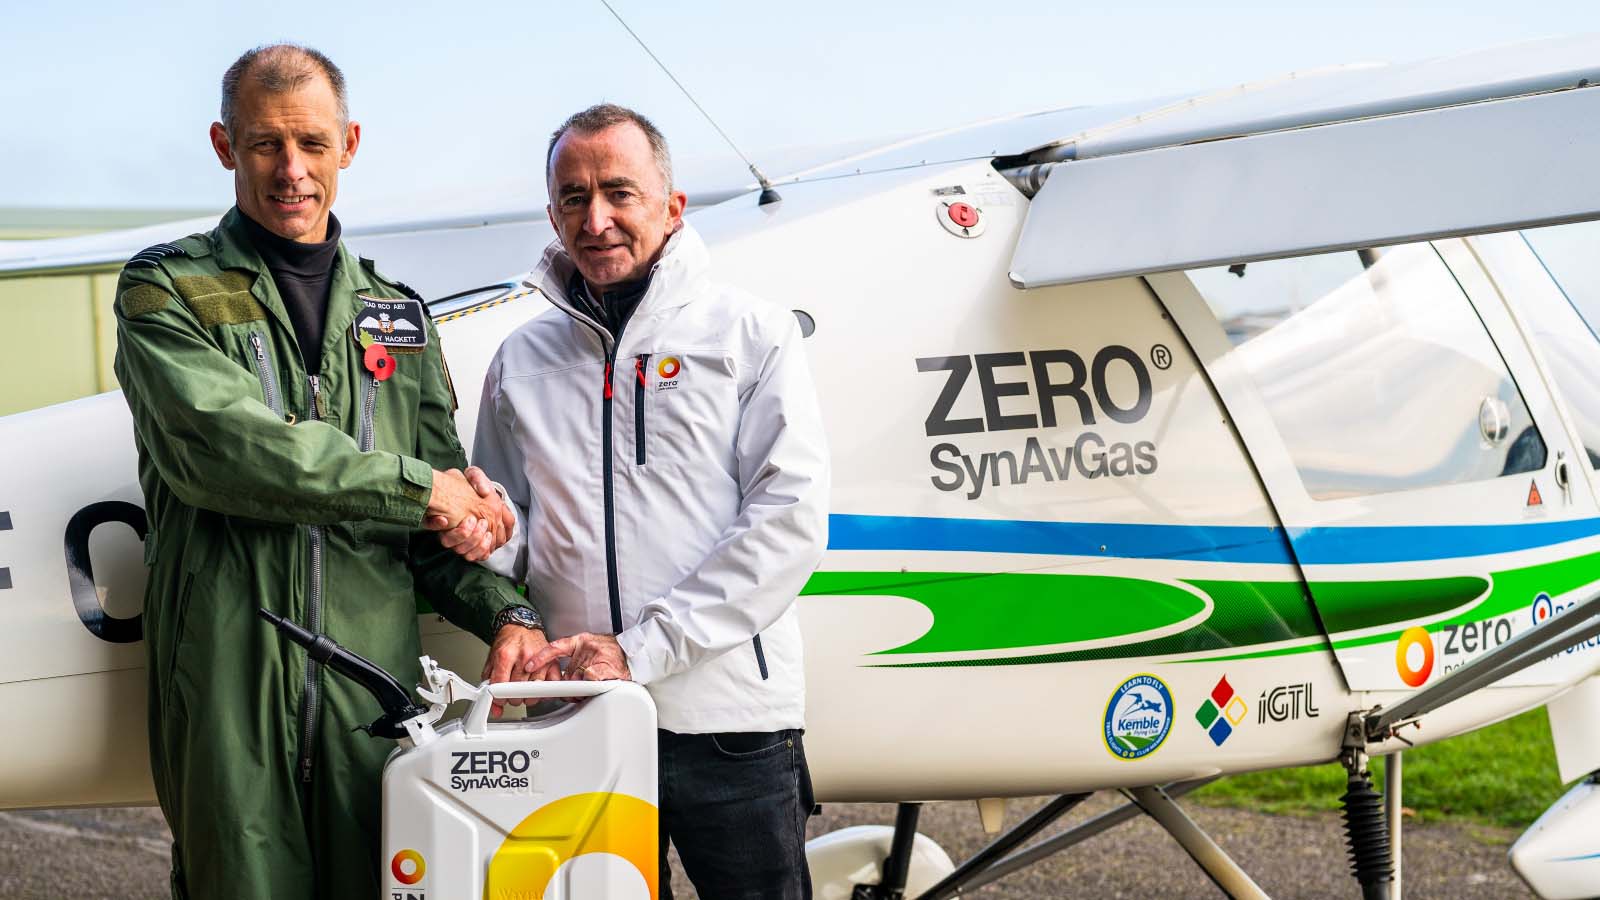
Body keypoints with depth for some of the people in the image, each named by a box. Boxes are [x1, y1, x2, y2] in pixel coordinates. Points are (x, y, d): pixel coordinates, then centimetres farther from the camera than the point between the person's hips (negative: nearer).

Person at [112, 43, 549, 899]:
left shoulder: (396, 315, 18)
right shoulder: (166, 291, 4)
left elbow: (453, 511, 15)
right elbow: (221, 443, -14)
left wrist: (504, 610, -4)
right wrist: (415, 486, -9)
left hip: (375, 682, 4)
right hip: (229, 677, -3)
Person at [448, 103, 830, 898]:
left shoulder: (751, 335, 3)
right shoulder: (522, 362, 14)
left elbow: (790, 521, -7)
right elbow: (515, 545, 18)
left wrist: (639, 649, -13)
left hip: (728, 724, -3)